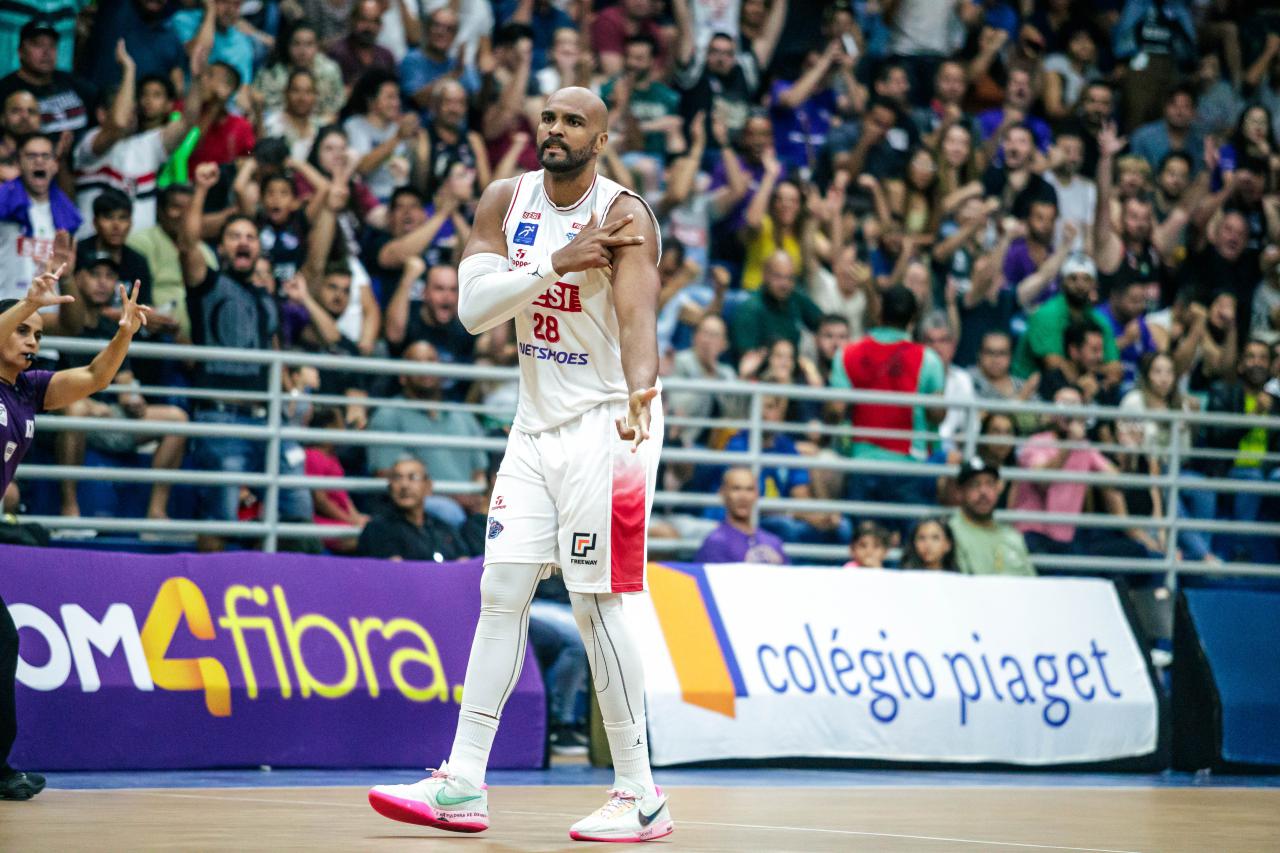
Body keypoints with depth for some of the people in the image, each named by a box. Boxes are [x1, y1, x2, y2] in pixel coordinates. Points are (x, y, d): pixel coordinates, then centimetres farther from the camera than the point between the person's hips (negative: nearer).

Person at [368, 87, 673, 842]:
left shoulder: (624, 215, -16)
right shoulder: (506, 203, 2)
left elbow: (638, 320, -31)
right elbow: (473, 308, -9)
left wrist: (640, 393, -50)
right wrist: (555, 265, -22)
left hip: (606, 425, -6)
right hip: (538, 422, 6)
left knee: (597, 606, -9)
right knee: (501, 594, 5)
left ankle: (642, 798, -1)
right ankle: (463, 786, 8)